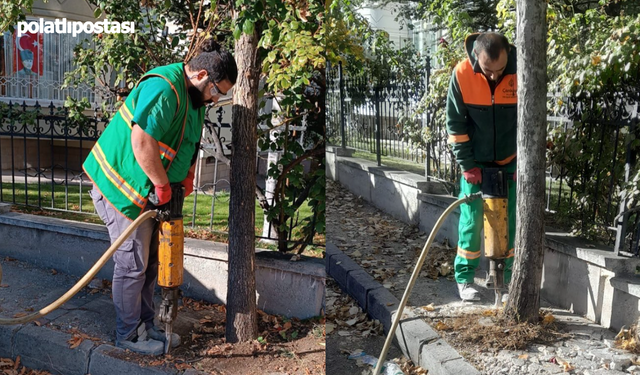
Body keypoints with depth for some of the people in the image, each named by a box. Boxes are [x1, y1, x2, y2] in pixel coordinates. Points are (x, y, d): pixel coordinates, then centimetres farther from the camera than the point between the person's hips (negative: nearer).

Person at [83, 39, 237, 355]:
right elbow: (143, 142, -34)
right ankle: (128, 335, 16)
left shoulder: (194, 95, 8)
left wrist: (187, 177, 6)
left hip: (147, 189, 10)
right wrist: (162, 185, -24)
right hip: (121, 186, -10)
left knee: (149, 262, 16)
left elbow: (190, 141, 19)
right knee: (132, 265, 0)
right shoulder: (162, 89, -26)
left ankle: (146, 326, 29)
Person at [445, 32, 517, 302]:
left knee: (511, 221, 3)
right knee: (471, 220, 3)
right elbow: (455, 123, -9)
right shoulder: (462, 74, -18)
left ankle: (507, 279, 16)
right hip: (476, 163, 0)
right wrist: (467, 165, -9)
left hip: (511, 162, 1)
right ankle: (464, 278, 18)